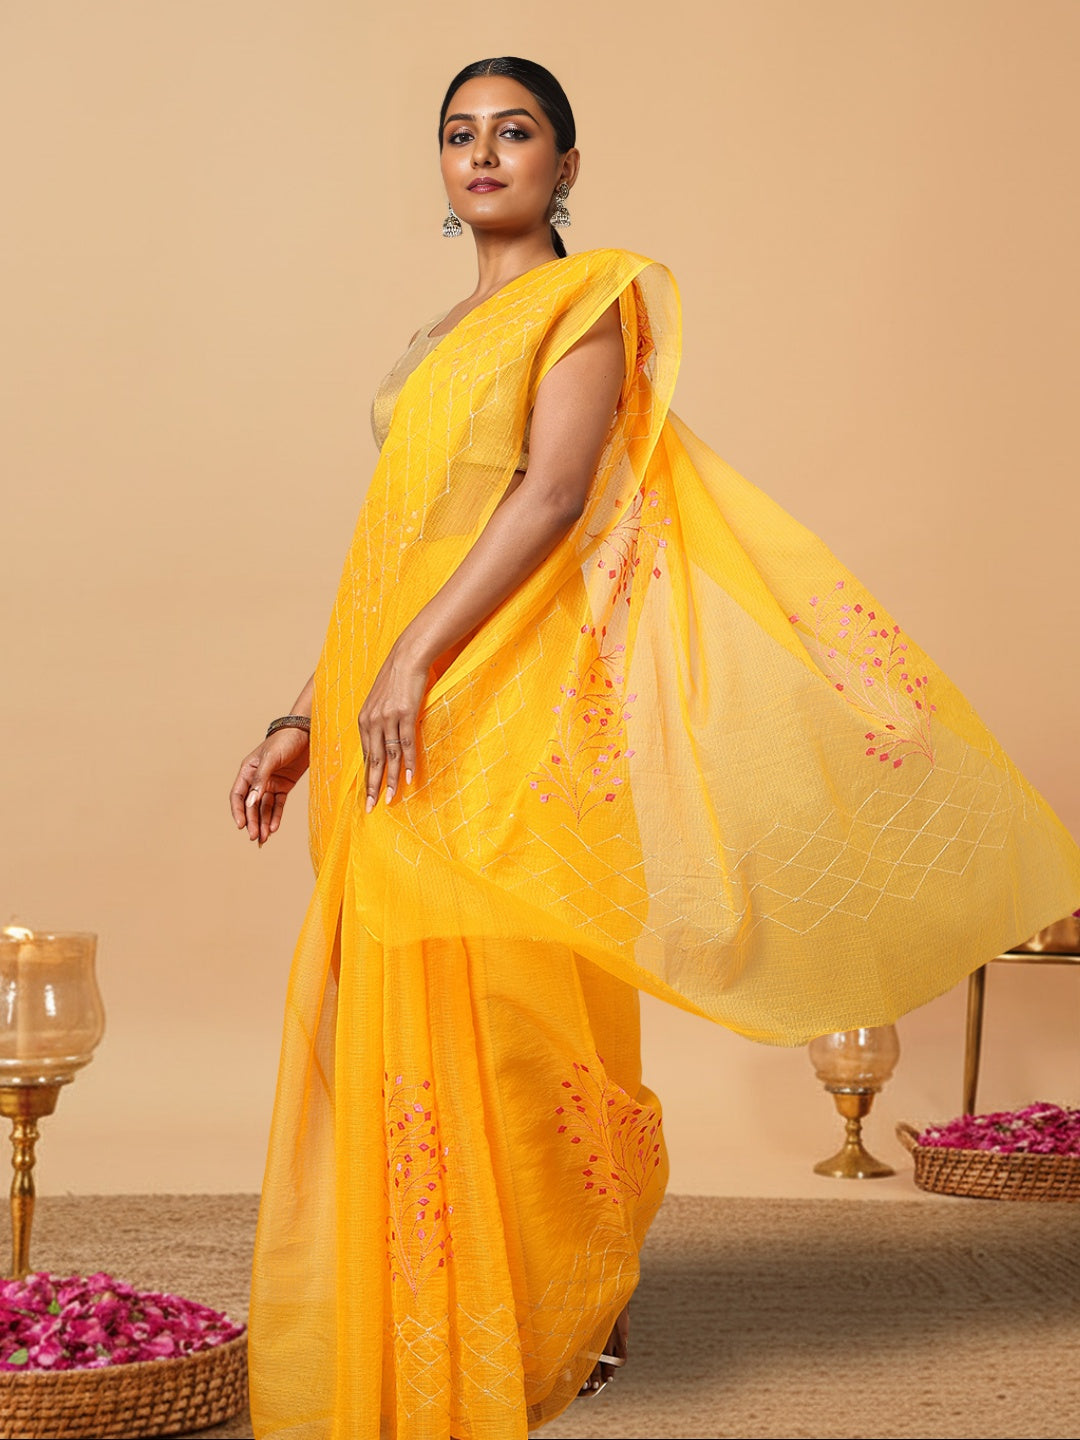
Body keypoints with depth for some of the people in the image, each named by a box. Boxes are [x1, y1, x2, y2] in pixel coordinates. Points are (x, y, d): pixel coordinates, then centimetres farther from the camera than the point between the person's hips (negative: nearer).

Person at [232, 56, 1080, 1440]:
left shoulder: (591, 296, 1)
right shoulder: (437, 341, 22)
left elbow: (555, 494, -14)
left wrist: (415, 660, -22)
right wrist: (305, 717, 14)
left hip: (511, 703, -6)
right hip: (399, 719, 7)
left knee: (508, 999, -7)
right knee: (404, 1009, 5)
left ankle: (570, 1316, 11)